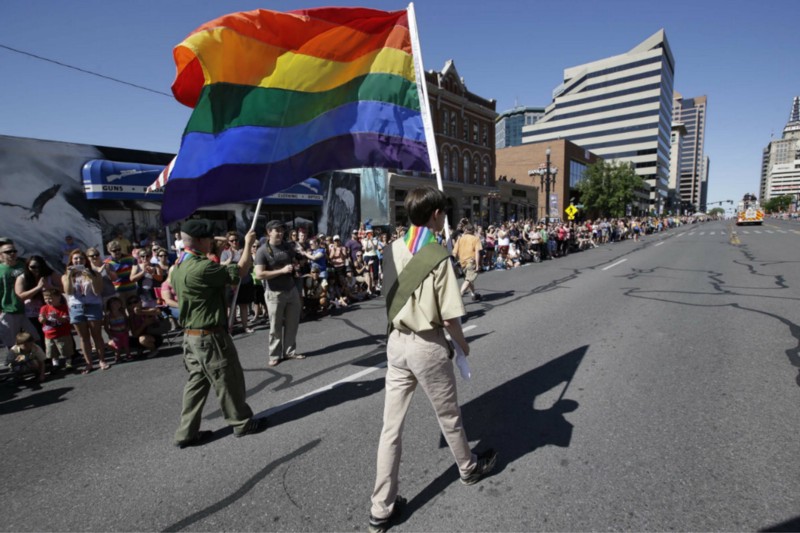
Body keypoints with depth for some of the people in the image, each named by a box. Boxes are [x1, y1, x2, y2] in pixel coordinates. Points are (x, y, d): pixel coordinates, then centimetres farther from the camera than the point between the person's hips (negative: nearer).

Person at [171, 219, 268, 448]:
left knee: (197, 382, 16)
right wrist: (248, 244, -7)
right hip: (210, 336, -9)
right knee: (228, 381, 6)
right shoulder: (201, 267, -24)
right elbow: (240, 271, -19)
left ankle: (187, 432, 24)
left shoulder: (178, 268, 8)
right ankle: (242, 423, 22)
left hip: (191, 335, 9)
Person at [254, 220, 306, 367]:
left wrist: (296, 265, 1)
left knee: (292, 324, 9)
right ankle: (275, 355, 15)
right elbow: (259, 274, -19)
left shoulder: (289, 246, 6)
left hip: (292, 290, 5)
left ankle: (290, 351, 20)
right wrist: (282, 271, -21)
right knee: (275, 326, 4)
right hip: (275, 293, -5)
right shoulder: (262, 251, -11)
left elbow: (296, 262, 24)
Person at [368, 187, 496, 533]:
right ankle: (469, 468, 47)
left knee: (391, 426, 12)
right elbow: (450, 316, -16)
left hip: (396, 342, 5)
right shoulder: (438, 256, -17)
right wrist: (462, 344, 0)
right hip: (428, 346, -5)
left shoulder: (392, 250, 1)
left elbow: (390, 298, 8)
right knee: (449, 416, 20)